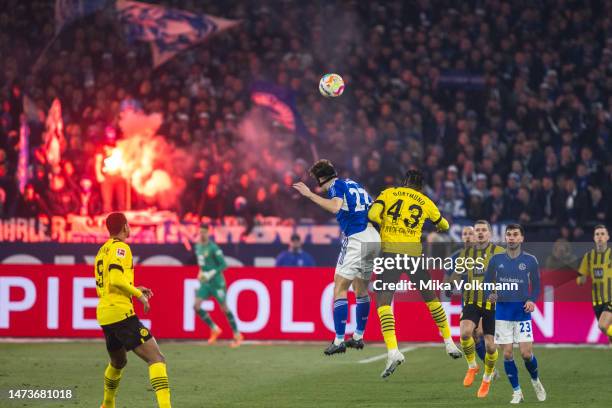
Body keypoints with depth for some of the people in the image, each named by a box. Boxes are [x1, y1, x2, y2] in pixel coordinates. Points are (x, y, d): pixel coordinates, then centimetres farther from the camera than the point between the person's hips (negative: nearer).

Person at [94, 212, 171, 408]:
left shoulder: (102, 250, 19)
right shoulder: (120, 247, -8)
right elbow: (116, 280, -22)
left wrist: (135, 290, 21)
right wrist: (139, 294, -10)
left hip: (104, 315, 9)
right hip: (121, 313, -9)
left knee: (118, 363, 30)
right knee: (156, 359, -14)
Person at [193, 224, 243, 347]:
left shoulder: (213, 248, -15)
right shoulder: (198, 246, 8)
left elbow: (223, 265, -16)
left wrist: (210, 274, -22)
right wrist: (201, 272, 12)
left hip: (216, 281, -7)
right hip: (204, 282, 7)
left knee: (224, 308, 0)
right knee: (196, 306, -8)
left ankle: (237, 335, 14)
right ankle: (214, 329, 9)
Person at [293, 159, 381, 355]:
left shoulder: (337, 185, -3)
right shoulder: (354, 185, 21)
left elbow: (335, 207, -24)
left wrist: (310, 195, -20)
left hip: (356, 239, -8)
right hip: (374, 238, 8)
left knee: (339, 288, -5)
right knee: (361, 289, 21)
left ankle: (339, 341, -12)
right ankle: (358, 337, 28)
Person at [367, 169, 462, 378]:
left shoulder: (388, 193, 7)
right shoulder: (426, 203, 13)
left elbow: (373, 214, -8)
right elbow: (444, 226, 27)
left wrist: (386, 223, 12)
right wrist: (439, 229, 51)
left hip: (390, 251, -3)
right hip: (414, 252, 3)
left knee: (383, 300, -6)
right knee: (430, 297, 21)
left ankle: (392, 351, -24)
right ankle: (449, 343, 28)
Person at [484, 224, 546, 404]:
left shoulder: (530, 260, 0)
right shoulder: (496, 259, 3)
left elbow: (536, 285, 7)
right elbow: (487, 282, 9)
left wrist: (532, 301, -10)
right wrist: (489, 295, -12)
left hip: (522, 311, -1)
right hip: (502, 311, 1)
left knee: (526, 353, -8)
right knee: (507, 354, 0)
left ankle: (535, 380, 21)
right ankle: (517, 392, 12)